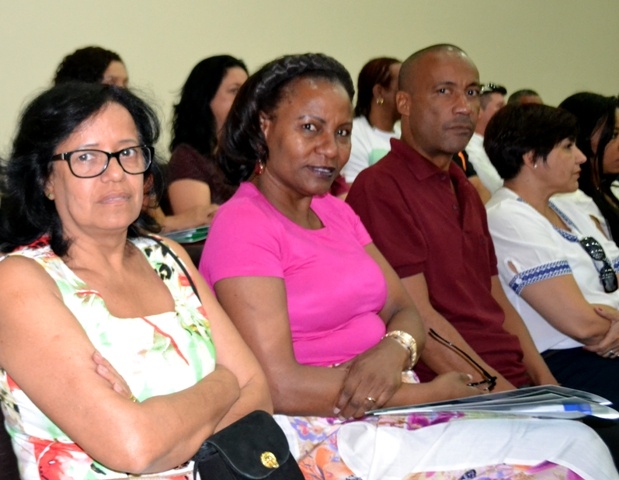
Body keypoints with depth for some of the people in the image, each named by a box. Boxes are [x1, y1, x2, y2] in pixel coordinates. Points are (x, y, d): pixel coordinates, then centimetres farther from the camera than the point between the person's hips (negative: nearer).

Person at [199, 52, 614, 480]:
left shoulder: (336, 211, 16)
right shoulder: (243, 225, -9)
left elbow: (405, 312, 13)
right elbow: (278, 385, -17)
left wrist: (394, 351, -13)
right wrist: (426, 393, -14)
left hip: (392, 411, 8)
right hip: (324, 436, -8)